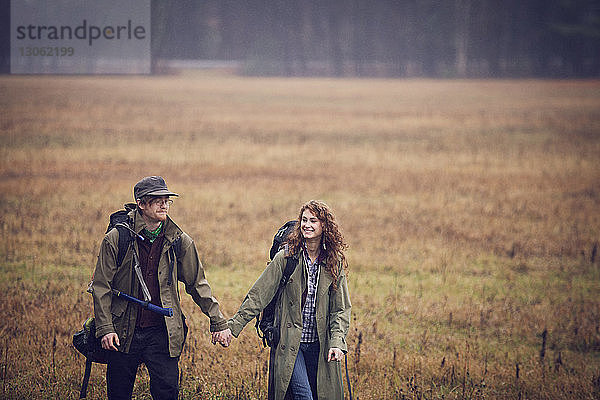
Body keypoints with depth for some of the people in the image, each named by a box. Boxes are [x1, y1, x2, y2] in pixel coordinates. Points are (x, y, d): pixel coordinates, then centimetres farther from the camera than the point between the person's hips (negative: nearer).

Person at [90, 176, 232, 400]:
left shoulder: (180, 242, 2)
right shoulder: (115, 240, -4)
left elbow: (197, 284, 9)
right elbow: (101, 287, -2)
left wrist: (218, 323, 5)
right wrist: (105, 328, -10)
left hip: (162, 333, 1)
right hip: (123, 332, 0)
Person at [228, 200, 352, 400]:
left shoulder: (334, 263, 5)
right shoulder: (286, 257, -2)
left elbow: (341, 309, 5)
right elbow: (258, 296, -3)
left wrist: (337, 343, -9)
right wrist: (233, 325, -10)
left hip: (320, 345, 3)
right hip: (289, 343, -3)